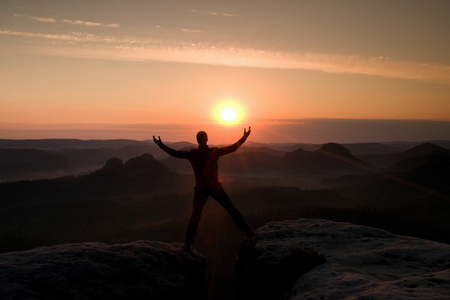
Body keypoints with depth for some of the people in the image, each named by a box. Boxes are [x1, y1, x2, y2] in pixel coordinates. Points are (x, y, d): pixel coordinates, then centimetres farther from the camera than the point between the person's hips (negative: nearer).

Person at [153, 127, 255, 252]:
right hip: (214, 187, -1)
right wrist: (244, 137, 7)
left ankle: (188, 244, 4)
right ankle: (247, 231, 13)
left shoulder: (192, 154, -6)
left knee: (195, 216, 6)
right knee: (231, 209, 9)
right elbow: (233, 148, -2)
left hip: (200, 189, 1)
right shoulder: (215, 151, -7)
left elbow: (175, 153, -4)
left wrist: (160, 144, 4)